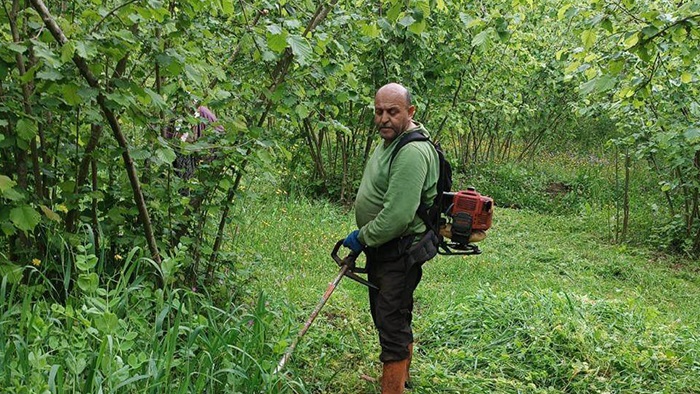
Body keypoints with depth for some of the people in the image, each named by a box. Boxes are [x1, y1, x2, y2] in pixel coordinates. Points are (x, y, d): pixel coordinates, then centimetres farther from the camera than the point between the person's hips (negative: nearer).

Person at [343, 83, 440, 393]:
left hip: (400, 254, -11)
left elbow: (397, 215, -31)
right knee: (383, 314, 23)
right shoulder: (390, 140, 9)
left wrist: (362, 238, -17)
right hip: (382, 248, 11)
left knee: (393, 325, -4)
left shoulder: (412, 152, -26)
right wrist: (363, 235, 18)